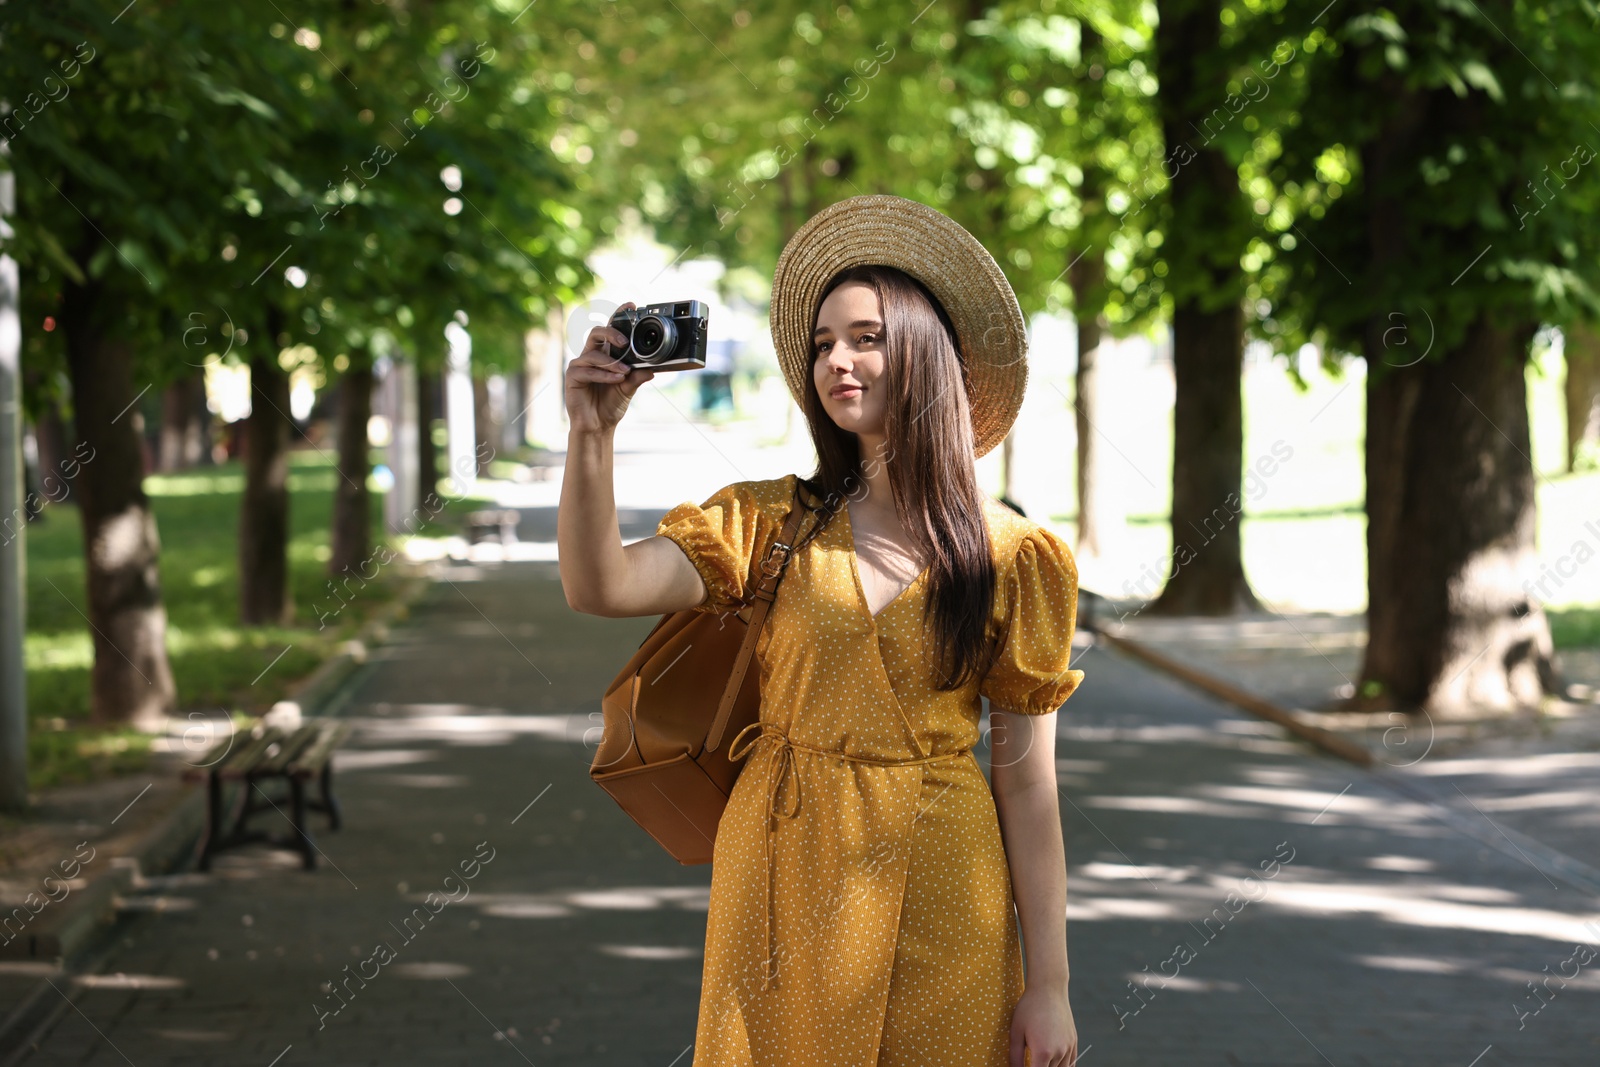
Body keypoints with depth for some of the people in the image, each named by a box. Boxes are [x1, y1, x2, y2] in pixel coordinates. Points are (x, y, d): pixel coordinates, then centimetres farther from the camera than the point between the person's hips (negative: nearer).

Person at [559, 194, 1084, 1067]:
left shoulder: (1011, 558, -1)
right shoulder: (770, 522, 4)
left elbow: (1026, 780, -2)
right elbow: (599, 588, -10)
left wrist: (1048, 983, -4)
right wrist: (591, 433, -22)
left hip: (937, 894, -1)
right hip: (783, 875, 2)